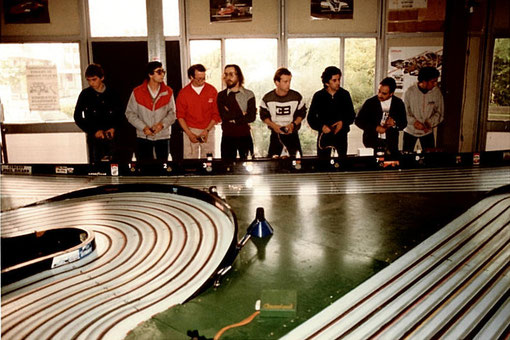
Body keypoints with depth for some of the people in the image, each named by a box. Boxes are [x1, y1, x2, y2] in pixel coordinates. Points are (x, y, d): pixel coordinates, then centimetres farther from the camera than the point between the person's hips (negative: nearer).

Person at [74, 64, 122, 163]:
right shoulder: (85, 94, 2)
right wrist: (94, 131, -7)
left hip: (111, 136, 1)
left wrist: (114, 128, -6)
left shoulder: (111, 93, 4)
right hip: (94, 136, -1)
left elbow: (119, 114, 12)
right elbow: (77, 117, 4)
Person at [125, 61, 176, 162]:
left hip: (163, 136, 1)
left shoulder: (168, 92, 1)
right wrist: (143, 127, -12)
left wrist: (162, 124, -15)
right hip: (143, 137, -1)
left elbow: (172, 113, 3)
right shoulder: (137, 92, -2)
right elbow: (130, 113, 1)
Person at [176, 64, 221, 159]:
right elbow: (180, 116, 3)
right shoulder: (183, 93, -1)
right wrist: (189, 134, -9)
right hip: (190, 130, 0)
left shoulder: (212, 90, 0)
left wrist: (207, 130, -8)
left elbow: (216, 114, 2)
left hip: (208, 130, 0)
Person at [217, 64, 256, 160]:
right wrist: (242, 113, -9)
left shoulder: (249, 95, 1)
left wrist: (233, 119, -11)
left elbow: (252, 117, -10)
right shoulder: (221, 95, 3)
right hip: (227, 137, 0)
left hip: (245, 136, 0)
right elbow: (224, 115, -12)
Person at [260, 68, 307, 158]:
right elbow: (263, 115, 5)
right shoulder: (267, 98, -5)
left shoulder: (296, 96, -5)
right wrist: (273, 125, -13)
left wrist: (293, 124, -12)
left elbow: (302, 113, 5)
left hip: (292, 134, 0)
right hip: (275, 134, 0)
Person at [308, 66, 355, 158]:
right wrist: (321, 126, -20)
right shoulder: (318, 96, -3)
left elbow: (352, 115, 6)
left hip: (341, 134, 1)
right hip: (324, 135, -1)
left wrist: (343, 122, -15)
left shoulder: (345, 94, 1)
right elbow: (311, 118, -1)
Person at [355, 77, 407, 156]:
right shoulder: (370, 102, -3)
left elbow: (404, 123, 9)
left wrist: (394, 123, -14)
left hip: (391, 145, 2)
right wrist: (375, 128, -13)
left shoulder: (398, 103, 4)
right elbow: (358, 121, -3)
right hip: (372, 143, -2)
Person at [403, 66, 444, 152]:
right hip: (410, 131, -1)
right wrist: (414, 122, -25)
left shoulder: (437, 92, -7)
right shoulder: (410, 92, -13)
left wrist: (430, 123, -18)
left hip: (427, 131, 1)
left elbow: (439, 113, 0)